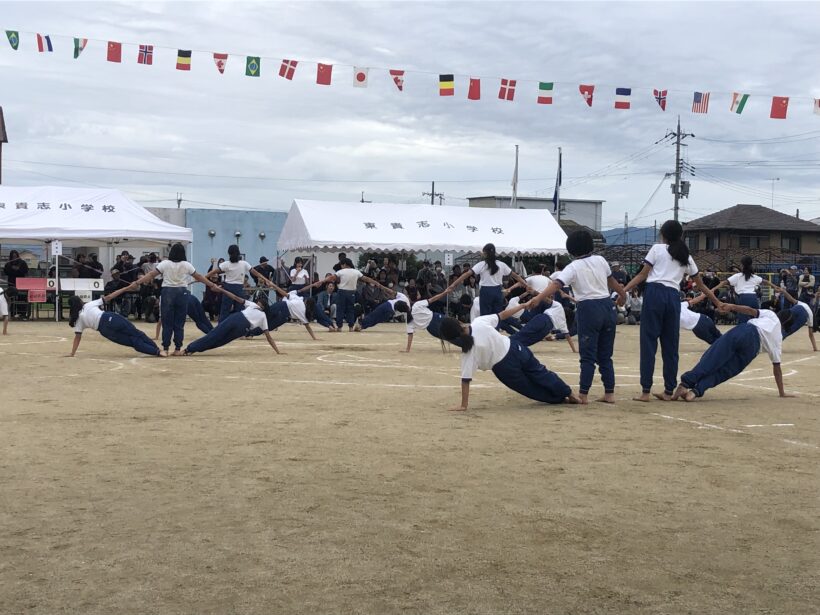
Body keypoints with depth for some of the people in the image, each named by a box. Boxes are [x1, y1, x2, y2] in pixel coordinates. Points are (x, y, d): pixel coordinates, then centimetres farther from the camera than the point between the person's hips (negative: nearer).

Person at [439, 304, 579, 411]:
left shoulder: (469, 350, -23)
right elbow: (502, 314, 0)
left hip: (505, 370, -4)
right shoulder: (479, 322, -14)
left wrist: (463, 405, -17)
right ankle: (569, 394, 36)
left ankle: (561, 399, 34)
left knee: (530, 388, 23)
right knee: (540, 373, 24)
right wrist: (523, 305, 15)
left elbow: (466, 379, -22)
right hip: (515, 349, 4)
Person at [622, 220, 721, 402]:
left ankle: (645, 391, -6)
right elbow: (700, 284, 26)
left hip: (655, 293, -4)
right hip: (673, 297, 4)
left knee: (649, 342, -3)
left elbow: (643, 274, 0)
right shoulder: (685, 256, 21)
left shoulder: (657, 249, 8)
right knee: (670, 345, 10)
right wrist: (717, 303, 37)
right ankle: (669, 391, 14)